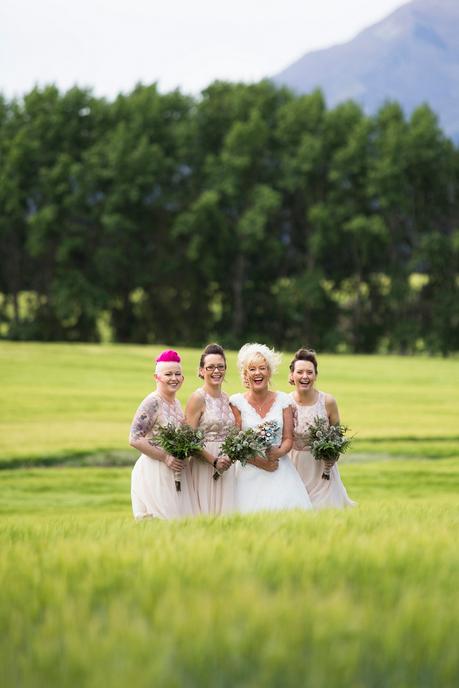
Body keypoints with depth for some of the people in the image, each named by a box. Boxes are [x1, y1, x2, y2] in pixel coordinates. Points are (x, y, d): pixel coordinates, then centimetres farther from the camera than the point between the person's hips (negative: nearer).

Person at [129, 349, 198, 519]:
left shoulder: (176, 403, 12)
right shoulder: (152, 402, -12)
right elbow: (135, 439, -17)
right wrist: (165, 457, -18)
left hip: (176, 472, 8)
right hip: (154, 472, -8)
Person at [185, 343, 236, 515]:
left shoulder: (226, 399, 12)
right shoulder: (197, 398, -7)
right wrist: (214, 461, -17)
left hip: (226, 466, 6)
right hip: (204, 466, -6)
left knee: (224, 511, 4)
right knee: (207, 512, -6)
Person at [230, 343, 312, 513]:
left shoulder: (282, 400, 7)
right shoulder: (237, 402, 1)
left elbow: (288, 438, 7)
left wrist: (279, 452, -14)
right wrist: (260, 462, -11)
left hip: (281, 470, 2)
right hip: (249, 471, -2)